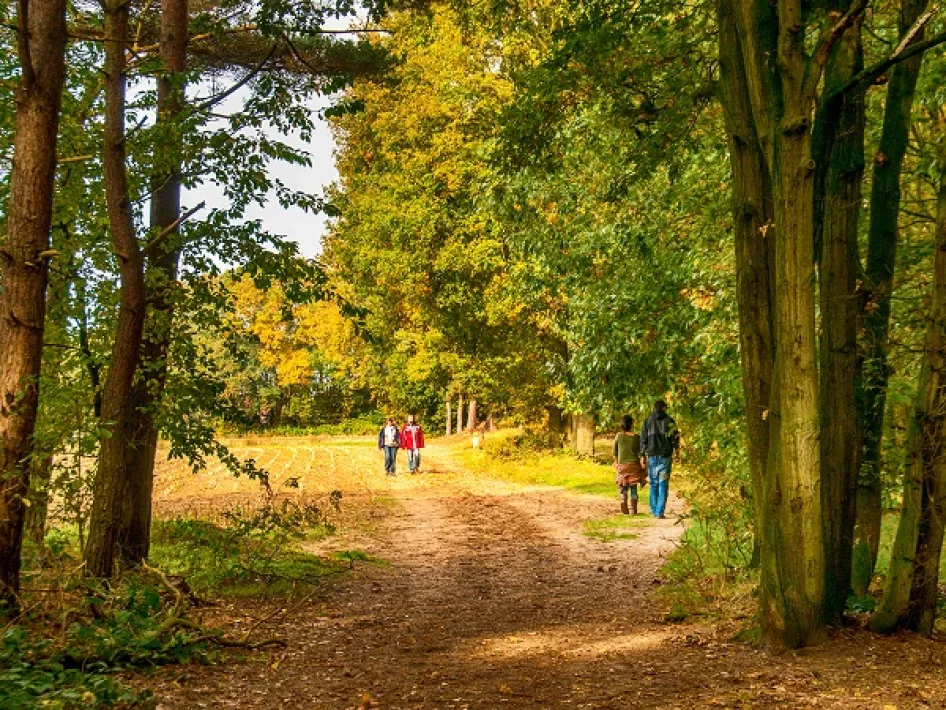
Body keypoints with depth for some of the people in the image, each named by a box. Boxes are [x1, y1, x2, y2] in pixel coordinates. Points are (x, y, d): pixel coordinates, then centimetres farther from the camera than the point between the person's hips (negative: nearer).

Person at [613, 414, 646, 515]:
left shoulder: (618, 436, -3)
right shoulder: (636, 437, -9)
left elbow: (615, 452, 5)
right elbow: (640, 453, -6)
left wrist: (616, 463, 19)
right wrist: (643, 464, 4)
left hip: (622, 464, 1)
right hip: (634, 464, -1)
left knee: (623, 486, 14)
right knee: (633, 488, 8)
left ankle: (623, 498, -14)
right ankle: (633, 510, 5)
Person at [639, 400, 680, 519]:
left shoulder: (648, 421, 5)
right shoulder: (669, 421, 0)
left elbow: (643, 439, 5)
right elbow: (675, 437, -2)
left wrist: (642, 456, 8)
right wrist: (677, 452, 5)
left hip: (652, 455, 2)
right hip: (665, 455, -2)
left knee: (653, 484, 13)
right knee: (663, 484, -1)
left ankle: (654, 510, 13)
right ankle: (660, 511, -7)